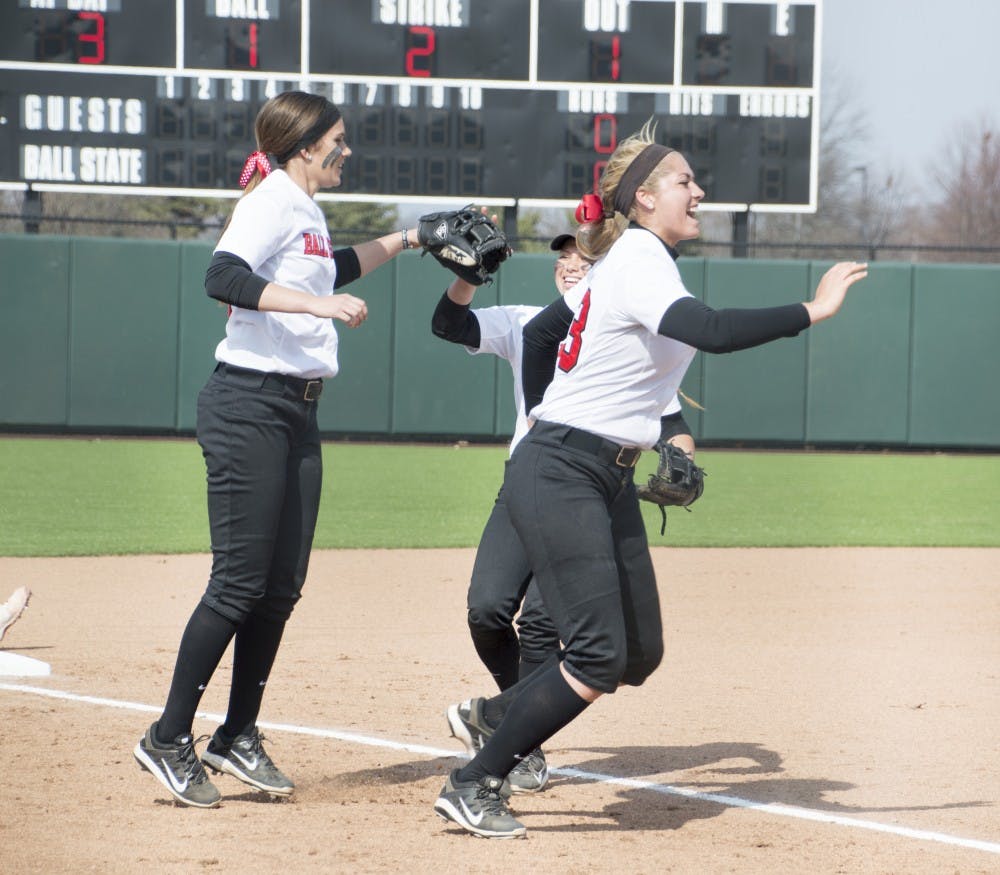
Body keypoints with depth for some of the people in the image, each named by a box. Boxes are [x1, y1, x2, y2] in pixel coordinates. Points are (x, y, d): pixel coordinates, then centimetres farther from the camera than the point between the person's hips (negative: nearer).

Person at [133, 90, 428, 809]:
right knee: (240, 582, -9)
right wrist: (319, 303, -34)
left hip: (297, 412, 9)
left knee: (282, 586, 8)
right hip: (249, 407, -9)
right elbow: (224, 277, -28)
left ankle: (237, 739, 16)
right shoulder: (272, 201, -11)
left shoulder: (306, 210, 18)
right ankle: (170, 741, -2)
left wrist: (406, 240, 38)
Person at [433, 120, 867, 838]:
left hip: (610, 481, 10)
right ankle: (472, 788, -7)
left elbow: (541, 330, 26)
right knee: (598, 656, -15)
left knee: (640, 655, 9)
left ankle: (499, 719, 21)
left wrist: (544, 419, 31)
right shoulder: (639, 259, -16)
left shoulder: (633, 260, 15)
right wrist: (811, 311, -32)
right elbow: (709, 331, -35)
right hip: (559, 478, -10)